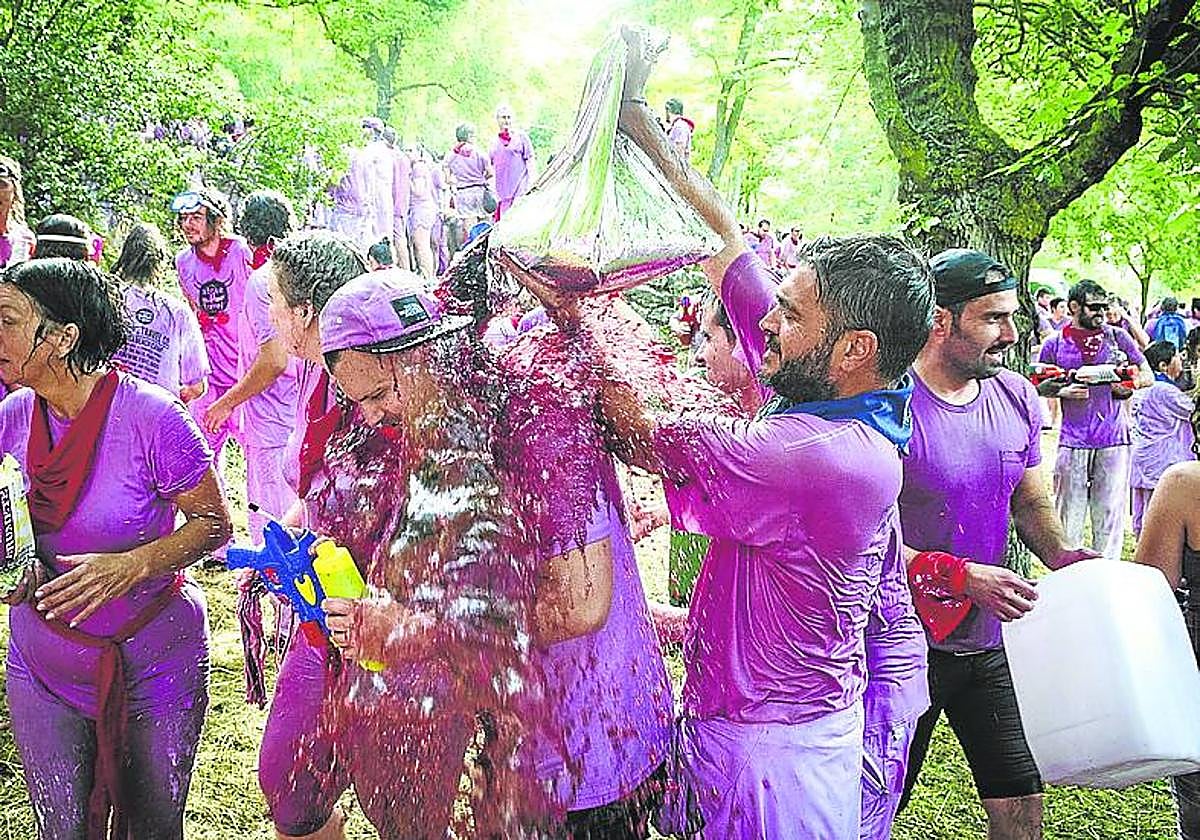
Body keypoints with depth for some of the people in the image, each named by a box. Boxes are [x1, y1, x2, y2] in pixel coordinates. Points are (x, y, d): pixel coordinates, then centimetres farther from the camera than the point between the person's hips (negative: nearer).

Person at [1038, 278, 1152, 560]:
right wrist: (1063, 391, -7)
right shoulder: (1055, 343, 5)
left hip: (1114, 437, 1)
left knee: (1110, 510, 4)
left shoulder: (1117, 336, 8)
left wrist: (1130, 383, -5)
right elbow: (1037, 385, 11)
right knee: (1069, 512, 1)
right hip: (1073, 439, -1)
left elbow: (1147, 375, 14)